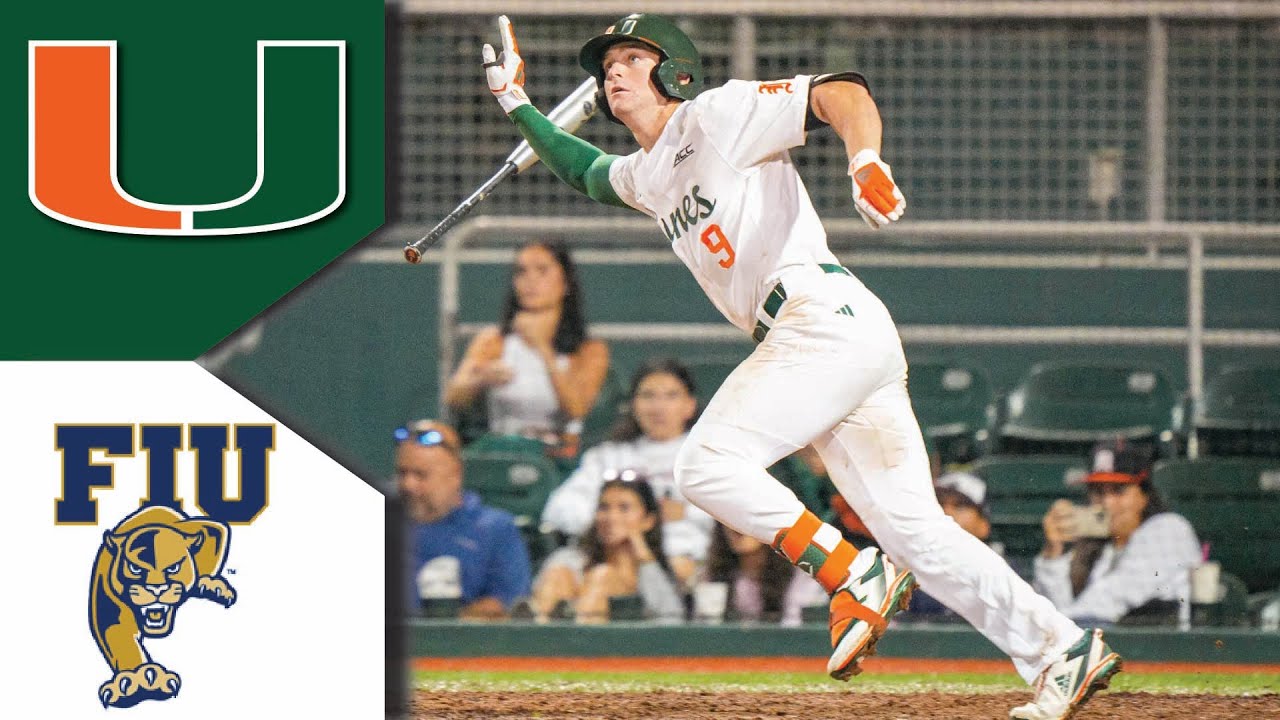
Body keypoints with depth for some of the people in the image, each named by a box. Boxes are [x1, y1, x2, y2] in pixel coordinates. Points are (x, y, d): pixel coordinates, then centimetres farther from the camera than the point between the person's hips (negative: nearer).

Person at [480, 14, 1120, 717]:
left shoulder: (717, 115, 0)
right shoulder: (644, 176, 26)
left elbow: (842, 93, -11)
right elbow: (584, 169, 48)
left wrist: (865, 160, -30)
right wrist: (518, 104, 37)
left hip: (827, 315, -9)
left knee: (708, 463, -16)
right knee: (911, 527, 1)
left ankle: (856, 577, -13)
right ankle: (1064, 652, -2)